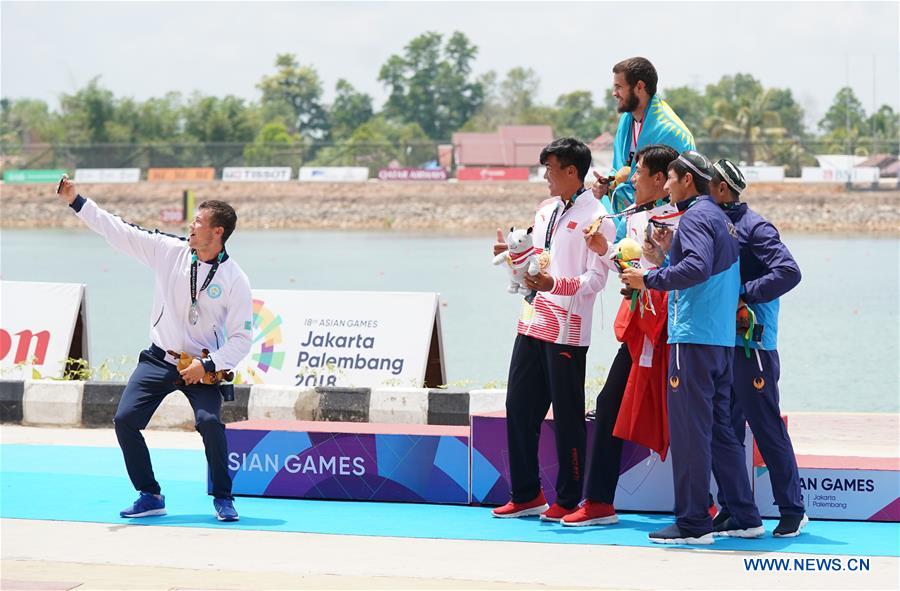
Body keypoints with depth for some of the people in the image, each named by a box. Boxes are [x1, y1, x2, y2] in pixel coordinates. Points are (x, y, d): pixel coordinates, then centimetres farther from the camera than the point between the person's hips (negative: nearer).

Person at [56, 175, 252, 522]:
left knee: (209, 421, -26)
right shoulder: (169, 251, -5)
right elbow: (119, 232, -3)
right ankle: (150, 496, 6)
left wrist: (208, 365, -20)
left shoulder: (235, 280, -12)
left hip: (203, 366, -3)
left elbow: (241, 337, -9)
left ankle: (223, 499, -7)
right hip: (159, 359, 4)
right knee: (125, 420, -9)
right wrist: (76, 202, -8)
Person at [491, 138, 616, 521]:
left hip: (567, 331, -8)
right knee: (519, 408, 10)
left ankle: (568, 500, 7)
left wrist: (554, 284, -28)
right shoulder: (546, 211, 16)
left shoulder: (595, 218, -9)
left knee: (567, 416, -1)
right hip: (532, 324, 8)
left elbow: (596, 279, -15)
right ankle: (526, 495, 19)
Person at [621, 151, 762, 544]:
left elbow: (697, 268, -24)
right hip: (722, 339, 10)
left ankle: (693, 523, -5)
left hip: (693, 338, -10)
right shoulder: (721, 218, 21)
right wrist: (671, 250, 17)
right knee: (720, 429, 14)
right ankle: (745, 518, 15)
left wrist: (649, 279, -15)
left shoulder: (695, 217, -9)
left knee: (689, 430, -6)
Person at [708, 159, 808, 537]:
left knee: (767, 430, -4)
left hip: (751, 346, -8)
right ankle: (730, 510, 17)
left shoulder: (752, 227, -9)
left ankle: (793, 511, 3)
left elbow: (788, 272, -19)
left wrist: (743, 294, -18)